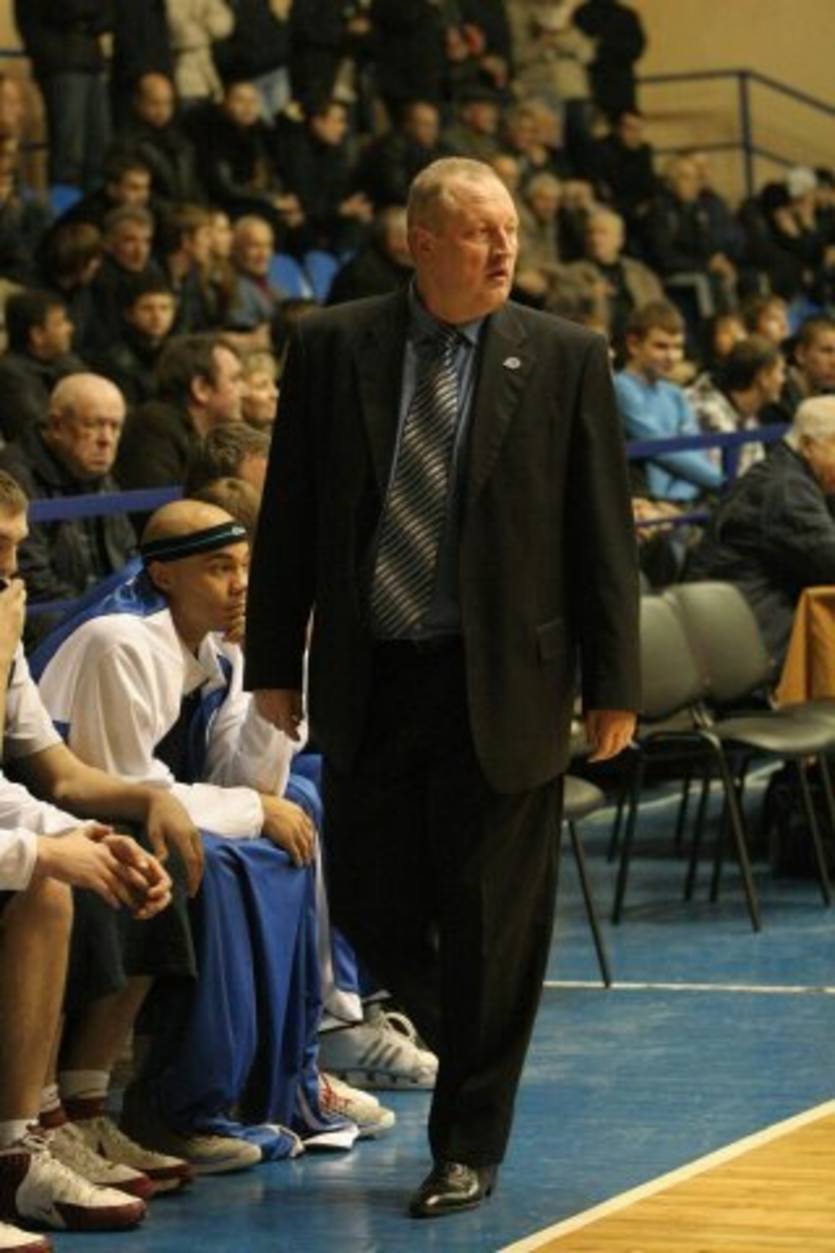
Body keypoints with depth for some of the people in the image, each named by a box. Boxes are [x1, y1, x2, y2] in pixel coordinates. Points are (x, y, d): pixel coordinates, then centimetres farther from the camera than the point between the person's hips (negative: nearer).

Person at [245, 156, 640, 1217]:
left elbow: (602, 532, 1)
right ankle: (466, 1042, 36)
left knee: (490, 930, 3)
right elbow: (288, 518, 6)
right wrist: (274, 663, 4)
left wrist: (612, 683, -3)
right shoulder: (331, 347, 3)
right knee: (368, 908, 6)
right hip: (367, 684, 2)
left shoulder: (565, 359, 0)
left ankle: (467, 1148, 17)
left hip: (500, 689, -2)